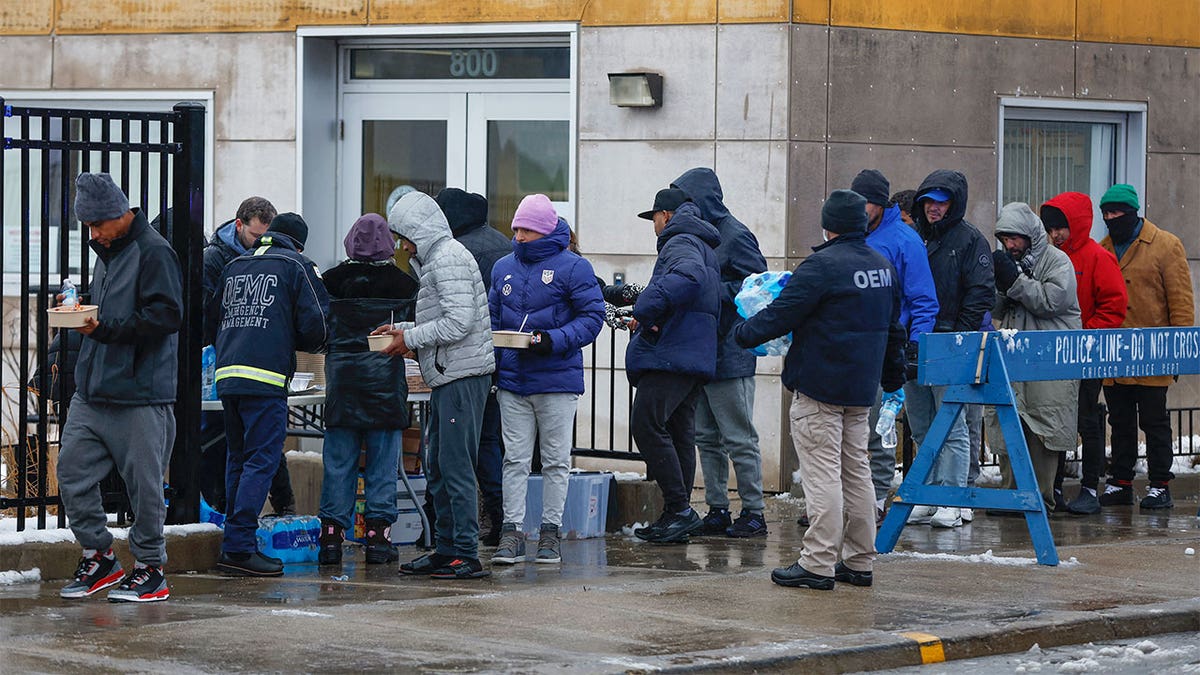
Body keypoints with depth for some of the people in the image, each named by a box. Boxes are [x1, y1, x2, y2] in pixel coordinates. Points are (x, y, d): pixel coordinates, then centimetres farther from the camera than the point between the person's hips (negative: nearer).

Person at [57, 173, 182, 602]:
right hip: (91, 392, 9)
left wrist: (104, 329, -22)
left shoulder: (153, 252, -9)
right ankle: (98, 557, 17)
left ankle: (150, 570, 10)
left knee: (143, 484, -1)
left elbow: (167, 315, -19)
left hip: (139, 397, -8)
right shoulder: (106, 253, 19)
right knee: (72, 473, 4)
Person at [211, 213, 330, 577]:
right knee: (262, 460, -5)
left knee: (239, 458, 15)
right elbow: (315, 327, -1)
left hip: (226, 375, 6)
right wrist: (294, 342, 20)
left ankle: (237, 544, 16)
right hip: (265, 376, -6)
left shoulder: (234, 265, 20)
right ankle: (239, 546, -12)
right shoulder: (297, 266, 4)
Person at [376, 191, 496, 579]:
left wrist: (410, 338, -11)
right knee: (438, 469, 13)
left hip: (463, 376, -11)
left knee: (456, 466, -11)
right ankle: (446, 549, 18)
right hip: (447, 378, 11)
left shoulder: (448, 258, -11)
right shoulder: (435, 259, 21)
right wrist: (402, 329, 16)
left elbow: (459, 322, -20)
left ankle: (466, 555, -11)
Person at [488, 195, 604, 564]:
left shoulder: (572, 267, -5)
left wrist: (554, 340, -21)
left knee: (556, 461, 4)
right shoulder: (504, 267, 11)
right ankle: (512, 532, 2)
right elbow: (492, 318, 17)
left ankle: (550, 532, 10)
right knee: (515, 459, 2)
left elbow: (592, 316, -8)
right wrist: (488, 359, 3)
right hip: (512, 380, 4)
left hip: (557, 381, -4)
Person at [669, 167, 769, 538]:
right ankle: (717, 511, 16)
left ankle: (753, 513, 2)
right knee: (707, 438, 11)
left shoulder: (735, 236, -12)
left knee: (739, 439, -3)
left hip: (729, 355, -9)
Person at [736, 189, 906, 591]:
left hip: (818, 389, -8)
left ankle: (818, 564, -9)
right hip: (860, 390, 8)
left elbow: (782, 314, -14)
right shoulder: (883, 267, 12)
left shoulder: (823, 265, -16)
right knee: (856, 470, 13)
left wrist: (743, 333, 4)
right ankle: (859, 561, 16)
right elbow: (892, 329, 22)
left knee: (822, 473, -8)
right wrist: (893, 380, 33)